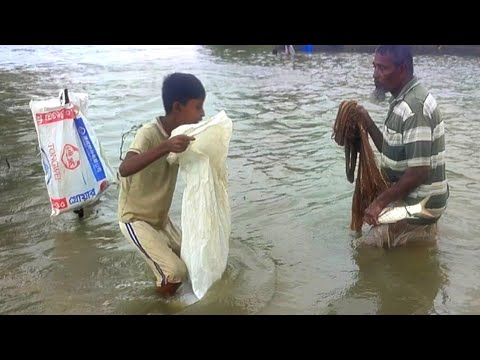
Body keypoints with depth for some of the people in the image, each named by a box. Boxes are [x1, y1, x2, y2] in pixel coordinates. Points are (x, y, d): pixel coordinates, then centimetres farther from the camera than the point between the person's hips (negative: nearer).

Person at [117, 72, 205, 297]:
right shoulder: (148, 134, -29)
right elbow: (124, 169, -45)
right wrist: (165, 147, -55)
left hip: (160, 217, 8)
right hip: (136, 219, -8)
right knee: (175, 272, -15)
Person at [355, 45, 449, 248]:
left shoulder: (414, 108, -25)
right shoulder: (404, 100, 7)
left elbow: (418, 172, -26)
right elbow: (391, 151, 13)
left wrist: (380, 202, -19)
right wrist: (367, 122, 0)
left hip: (415, 207, -10)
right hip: (415, 201, 10)